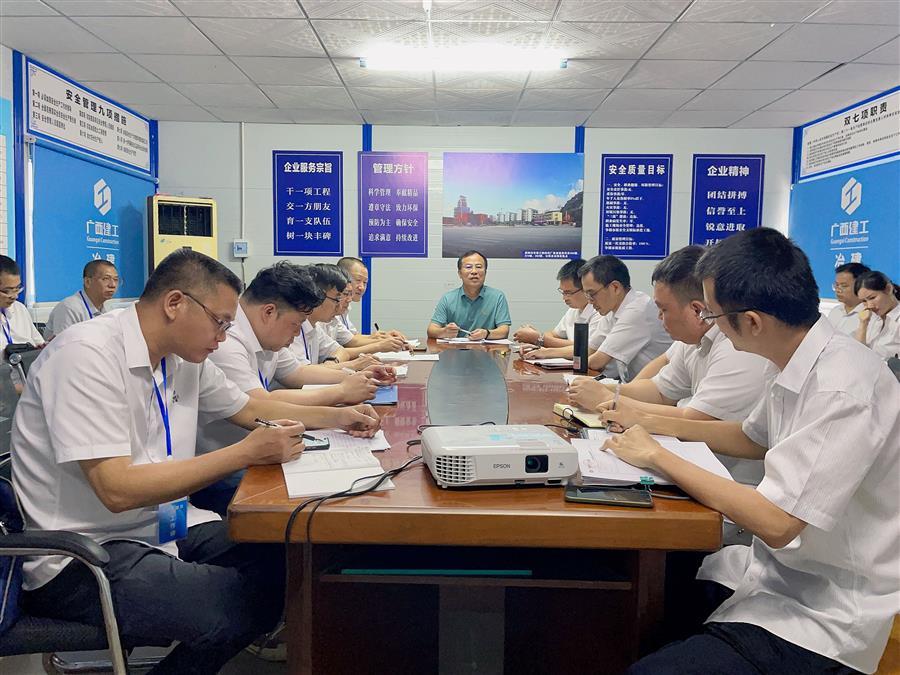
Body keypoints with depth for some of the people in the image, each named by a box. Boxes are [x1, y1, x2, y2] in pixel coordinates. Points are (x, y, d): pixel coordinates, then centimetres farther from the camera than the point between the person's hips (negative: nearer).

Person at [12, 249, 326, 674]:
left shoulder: (184, 360, 5)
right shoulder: (88, 354, -19)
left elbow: (248, 409, 19)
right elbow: (117, 490, -25)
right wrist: (246, 453, -24)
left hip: (160, 526, 8)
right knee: (247, 602, -24)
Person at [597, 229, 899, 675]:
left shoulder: (844, 390, -26)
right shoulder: (795, 363, 0)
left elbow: (775, 522, -27)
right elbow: (755, 439, 18)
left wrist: (657, 456, -18)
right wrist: (650, 423, 12)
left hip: (824, 615, -8)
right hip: (777, 569, 8)